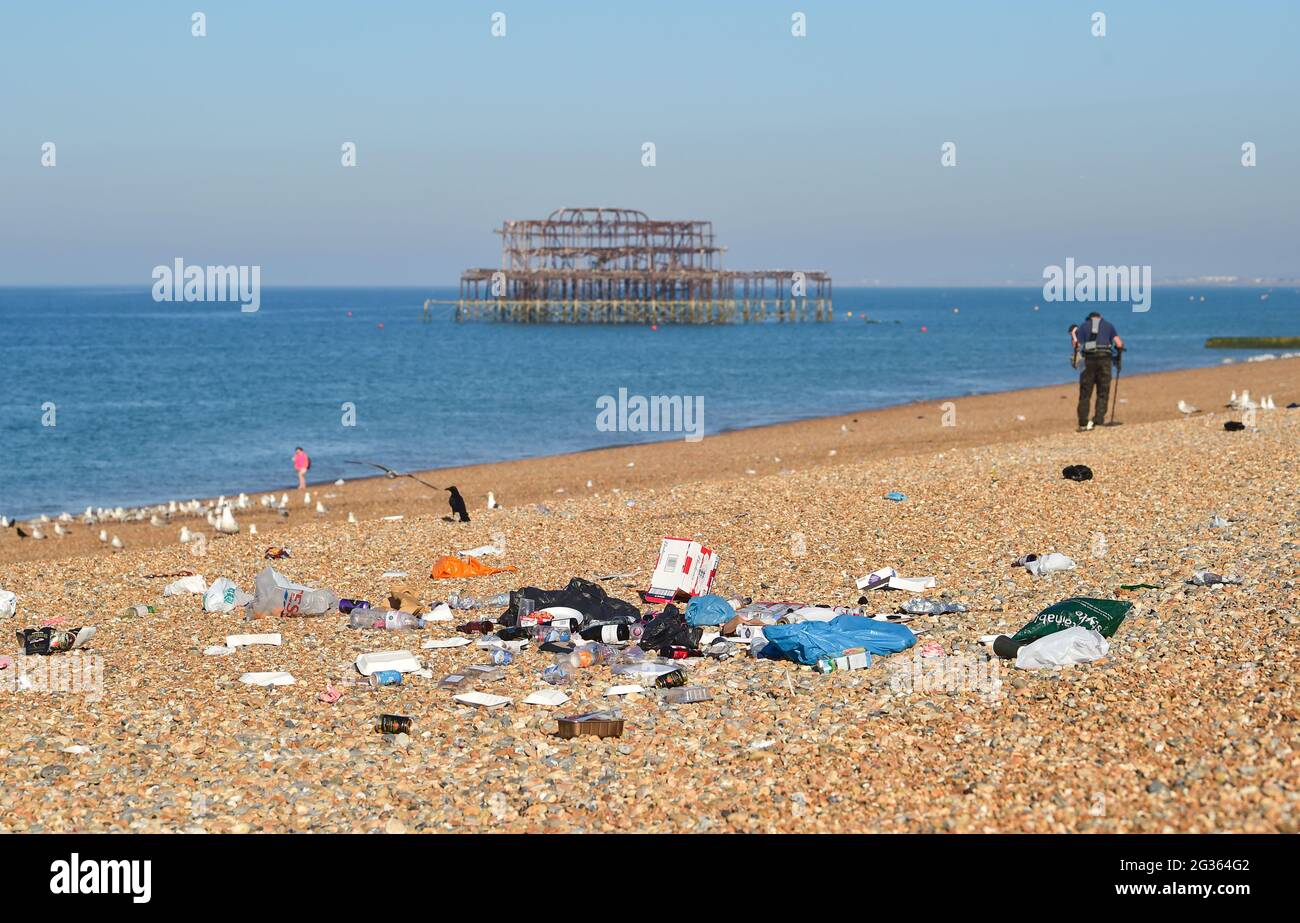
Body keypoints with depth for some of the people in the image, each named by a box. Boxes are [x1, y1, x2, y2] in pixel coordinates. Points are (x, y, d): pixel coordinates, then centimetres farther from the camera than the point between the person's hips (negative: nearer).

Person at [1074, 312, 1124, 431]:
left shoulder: (1083, 326, 15)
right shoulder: (1108, 325, 16)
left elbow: (1077, 346, 5)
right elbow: (1119, 344, 3)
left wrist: (1073, 336, 22)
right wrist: (1120, 347, 26)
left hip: (1089, 360, 0)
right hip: (1105, 358, 0)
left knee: (1085, 394, 6)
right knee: (1103, 393, 5)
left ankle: (1083, 424, 2)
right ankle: (1098, 420, -8)